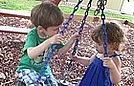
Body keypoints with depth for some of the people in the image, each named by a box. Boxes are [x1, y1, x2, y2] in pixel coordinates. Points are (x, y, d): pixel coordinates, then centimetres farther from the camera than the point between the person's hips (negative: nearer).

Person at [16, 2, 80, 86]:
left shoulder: (54, 35, -7)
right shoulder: (32, 35, -25)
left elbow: (61, 51, 4)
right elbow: (31, 54, -42)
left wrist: (71, 40, -12)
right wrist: (49, 42, -50)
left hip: (44, 68, 6)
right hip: (27, 68, -6)